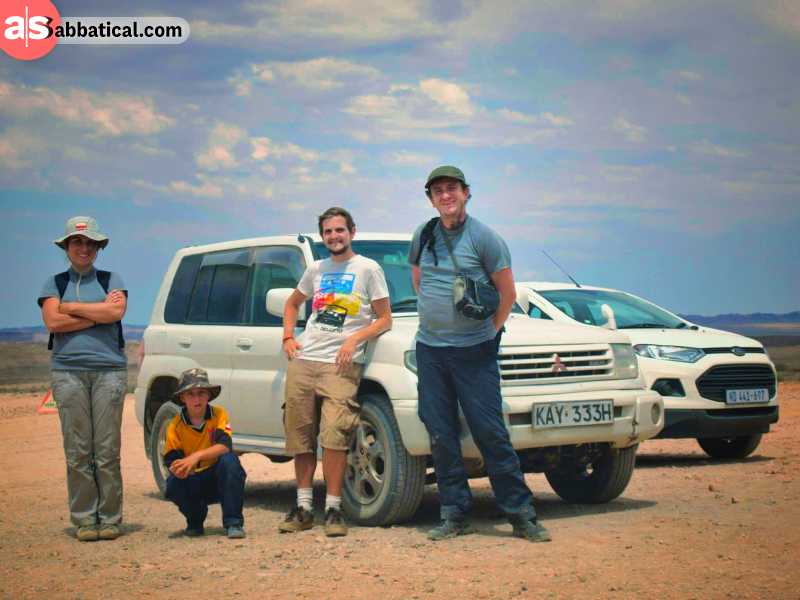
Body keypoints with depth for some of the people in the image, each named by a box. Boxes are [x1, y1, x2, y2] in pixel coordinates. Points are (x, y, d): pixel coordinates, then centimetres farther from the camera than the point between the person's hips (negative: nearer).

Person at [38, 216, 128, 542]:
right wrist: (99, 313, -4)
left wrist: (71, 308, -1)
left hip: (109, 369, 0)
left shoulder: (111, 280, 14)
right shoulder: (54, 283, 14)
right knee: (77, 450, -3)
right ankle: (84, 520, 3)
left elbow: (117, 312, -5)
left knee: (107, 450, -4)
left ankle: (110, 519, 2)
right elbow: (52, 322, -3)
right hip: (68, 371, 0)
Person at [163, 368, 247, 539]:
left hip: (218, 478, -1)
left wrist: (196, 456, -40)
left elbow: (224, 446, -25)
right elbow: (171, 460, -11)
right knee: (173, 484, -30)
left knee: (229, 460, -32)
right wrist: (177, 468, -35)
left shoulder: (218, 414, -10)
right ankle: (195, 522, 2)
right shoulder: (175, 426, -6)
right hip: (193, 483, 1)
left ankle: (233, 523, -24)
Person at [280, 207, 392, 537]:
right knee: (301, 438, 2)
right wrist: (288, 337, 17)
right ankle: (303, 508, 10)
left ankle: (333, 510, -11)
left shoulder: (368, 269, 5)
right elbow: (292, 303, 34)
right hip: (303, 362, 5)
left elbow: (384, 319, 3)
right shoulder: (316, 270, 19)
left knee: (334, 436, -17)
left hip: (340, 365, -5)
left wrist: (354, 340, -12)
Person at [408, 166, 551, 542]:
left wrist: (490, 331, 4)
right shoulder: (423, 236, 10)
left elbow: (508, 293, -1)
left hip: (474, 351, -5)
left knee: (490, 433, -5)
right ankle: (455, 515, 11)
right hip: (429, 348, 5)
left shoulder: (484, 238, -5)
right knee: (440, 434, 4)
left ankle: (521, 514, 2)